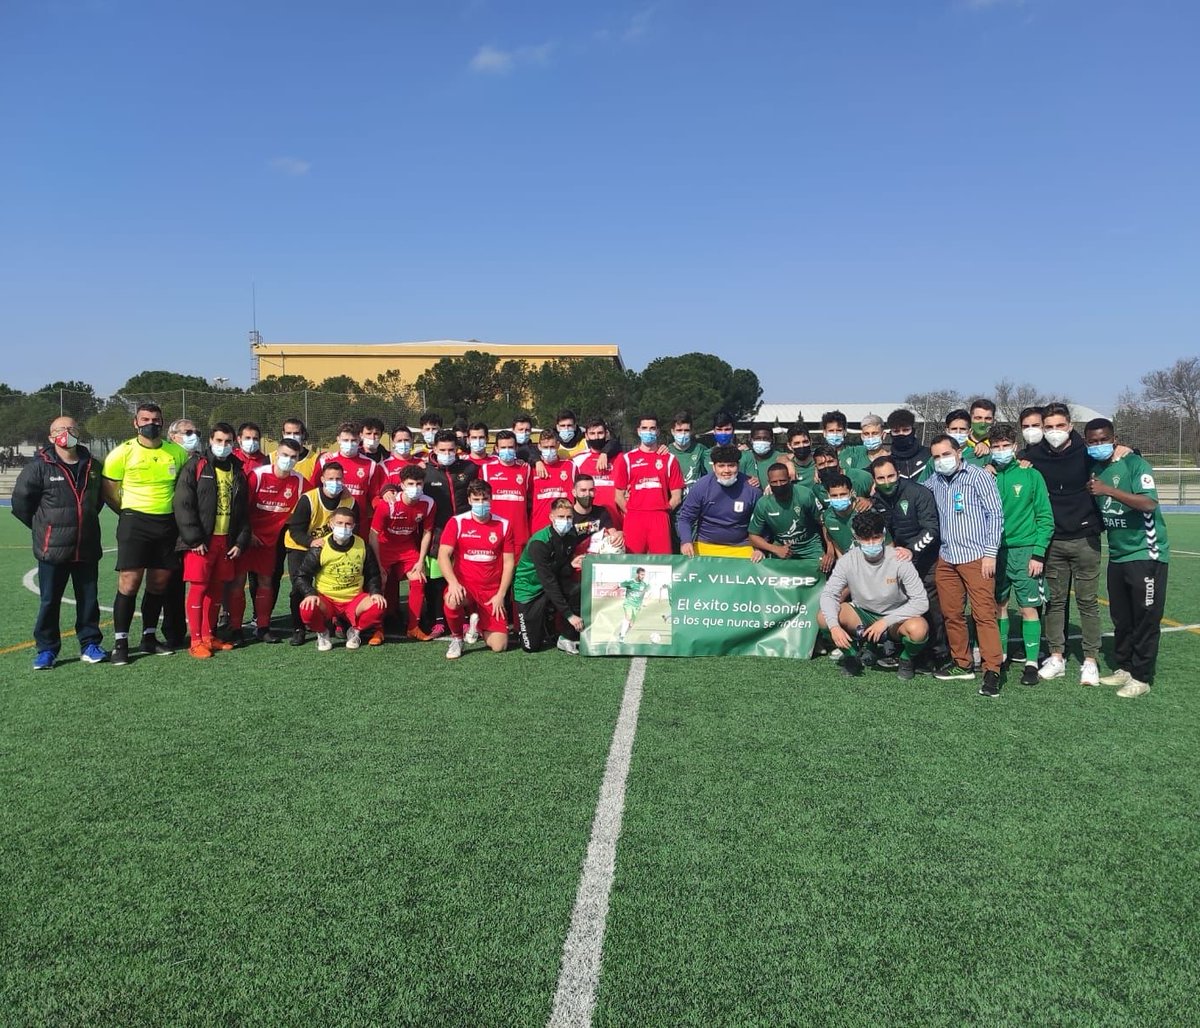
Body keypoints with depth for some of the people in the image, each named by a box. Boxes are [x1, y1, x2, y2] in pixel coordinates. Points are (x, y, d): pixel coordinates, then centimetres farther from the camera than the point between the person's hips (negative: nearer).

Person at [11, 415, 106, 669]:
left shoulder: (92, 465, 7)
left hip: (87, 548, 4)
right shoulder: (39, 466, -7)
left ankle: (90, 644, 21)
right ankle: (46, 650, 15)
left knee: (89, 598, 9)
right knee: (49, 601, 5)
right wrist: (43, 527, 6)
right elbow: (21, 501, -1)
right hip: (53, 548, -3)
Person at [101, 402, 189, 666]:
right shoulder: (122, 453, -4)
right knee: (129, 583, -8)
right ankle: (120, 643, 0)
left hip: (168, 524, 4)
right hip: (135, 523, -4)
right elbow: (108, 490, 3)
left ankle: (149, 637, 22)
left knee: (159, 583, 9)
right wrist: (130, 513, 4)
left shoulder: (177, 453, 5)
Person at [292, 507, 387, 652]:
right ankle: (322, 633, 2)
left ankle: (355, 631, 4)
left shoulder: (362, 546, 0)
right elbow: (301, 576, -2)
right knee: (307, 609, -34)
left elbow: (373, 575, 11)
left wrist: (376, 592, -7)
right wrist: (310, 594, -20)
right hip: (326, 600, -2)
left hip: (354, 600, 2)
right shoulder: (319, 549, -8)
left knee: (379, 606, -27)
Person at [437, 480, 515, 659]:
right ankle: (456, 638, -6)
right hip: (464, 587, -2)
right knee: (453, 600, -40)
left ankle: (479, 622, 28)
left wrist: (500, 595, -4)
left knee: (499, 646, -8)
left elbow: (508, 562, 4)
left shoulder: (503, 525, 2)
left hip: (492, 592, 2)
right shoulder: (456, 522, -3)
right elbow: (443, 555, -10)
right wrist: (453, 583, -27)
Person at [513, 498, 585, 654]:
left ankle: (568, 638, -9)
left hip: (553, 582, 5)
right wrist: (569, 614, -32)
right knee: (531, 647, -9)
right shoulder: (539, 542, -27)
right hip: (529, 588, -5)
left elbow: (563, 573, -2)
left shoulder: (571, 536, -7)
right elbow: (548, 581, -30)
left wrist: (571, 565, -26)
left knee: (577, 589, -27)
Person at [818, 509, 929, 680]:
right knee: (824, 617, -24)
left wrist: (885, 621, -29)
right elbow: (829, 594, -14)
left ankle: (906, 659, 2)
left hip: (895, 617, -2)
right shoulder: (848, 560, -15)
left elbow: (921, 602, -21)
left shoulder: (899, 561, -21)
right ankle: (851, 656, 5)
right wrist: (834, 626, -32)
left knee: (919, 629, -35)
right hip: (862, 614, 2)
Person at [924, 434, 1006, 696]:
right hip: (946, 558, 6)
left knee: (984, 613, -9)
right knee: (951, 614, 8)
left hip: (976, 557, -6)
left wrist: (990, 553, -10)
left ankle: (993, 671, -8)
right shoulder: (934, 482, 14)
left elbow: (995, 515, -4)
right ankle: (962, 664, 20)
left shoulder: (978, 476, -1)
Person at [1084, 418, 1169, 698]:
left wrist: (1109, 490, -32)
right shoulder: (1095, 469, 6)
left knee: (1146, 619, -1)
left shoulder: (1134, 464, -14)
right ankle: (1123, 668, 24)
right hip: (1117, 555, 7)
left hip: (1146, 554, -7)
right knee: (1121, 619, 13)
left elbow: (1149, 503, -28)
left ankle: (1141, 677, 5)